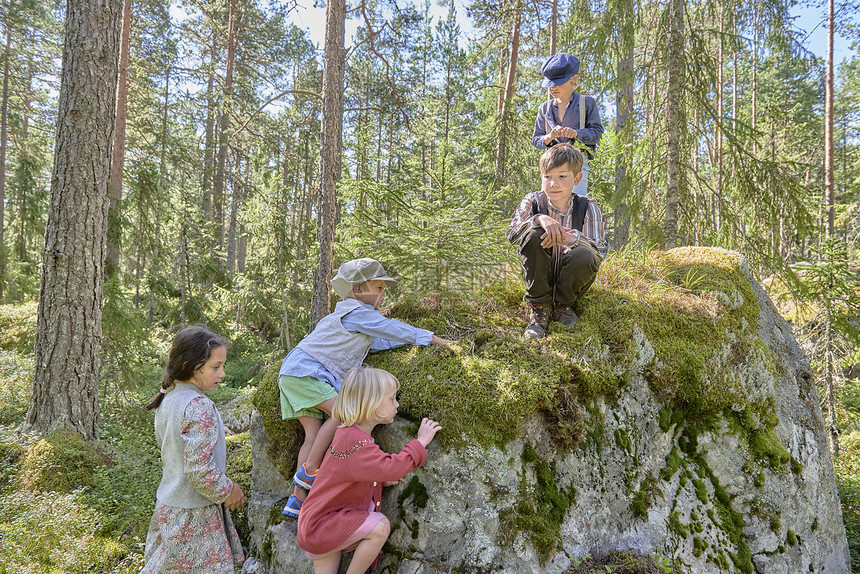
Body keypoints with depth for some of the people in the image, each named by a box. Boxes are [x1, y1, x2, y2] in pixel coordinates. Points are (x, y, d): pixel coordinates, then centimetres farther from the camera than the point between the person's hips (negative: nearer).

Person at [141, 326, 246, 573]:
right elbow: (200, 470, -28)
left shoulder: (167, 399, 3)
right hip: (193, 515, -9)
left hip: (168, 506, 9)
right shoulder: (199, 407, -25)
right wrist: (228, 491, -12)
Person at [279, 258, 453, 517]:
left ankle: (297, 499, 1)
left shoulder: (351, 315, 22)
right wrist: (431, 338, 1)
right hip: (304, 371, -10)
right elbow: (392, 328, -7)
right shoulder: (358, 312, -9)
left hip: (295, 374, 10)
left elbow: (378, 342, 30)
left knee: (314, 433, 2)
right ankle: (309, 471, -16)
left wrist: (407, 338, 26)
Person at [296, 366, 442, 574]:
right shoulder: (353, 440, -26)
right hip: (321, 524, -10)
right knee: (380, 527, -23)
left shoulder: (350, 433, 8)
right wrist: (421, 441, -20)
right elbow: (393, 467, -33)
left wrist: (381, 480, 3)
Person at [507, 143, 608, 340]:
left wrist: (570, 237, -39)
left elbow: (600, 251, -19)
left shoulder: (588, 207, -9)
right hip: (539, 277, 1)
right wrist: (539, 219, -38)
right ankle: (539, 308, -15)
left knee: (584, 256, -34)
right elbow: (511, 235, -19)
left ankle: (562, 304, -3)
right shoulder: (533, 201, -6)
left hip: (571, 279, -1)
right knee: (533, 234, -26)